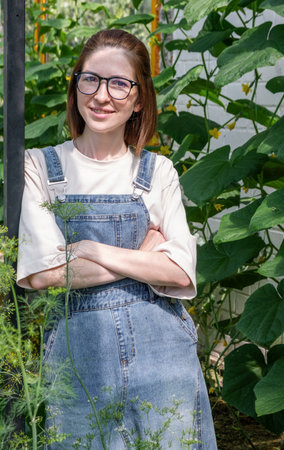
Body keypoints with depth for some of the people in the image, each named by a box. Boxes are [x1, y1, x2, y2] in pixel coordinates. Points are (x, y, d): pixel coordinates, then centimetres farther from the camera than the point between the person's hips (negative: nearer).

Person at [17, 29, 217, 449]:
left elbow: (181, 272, -5)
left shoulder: (158, 171, 5)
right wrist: (143, 255, -9)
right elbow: (42, 272, -10)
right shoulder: (38, 166, 1)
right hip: (76, 348, -1)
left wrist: (92, 249, -12)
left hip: (158, 348, 1)